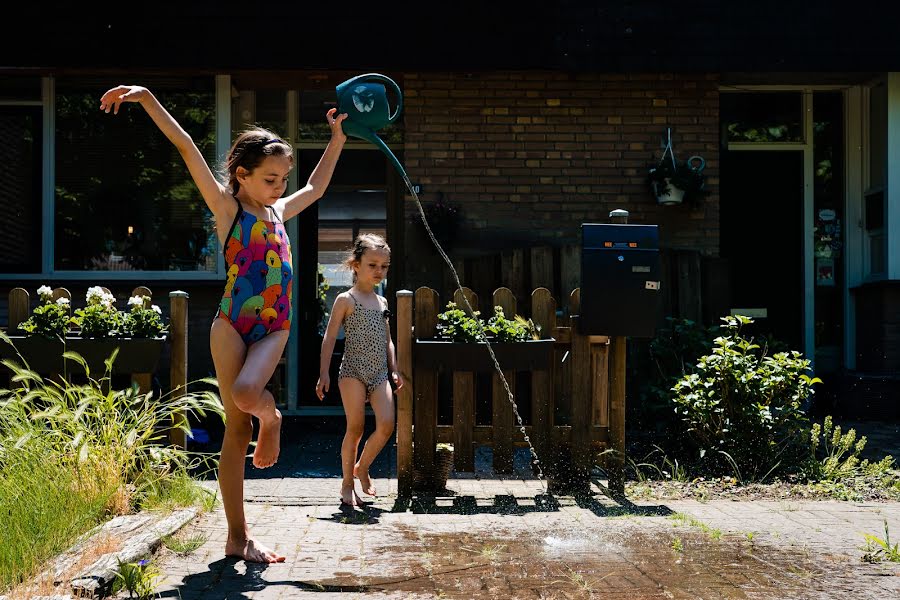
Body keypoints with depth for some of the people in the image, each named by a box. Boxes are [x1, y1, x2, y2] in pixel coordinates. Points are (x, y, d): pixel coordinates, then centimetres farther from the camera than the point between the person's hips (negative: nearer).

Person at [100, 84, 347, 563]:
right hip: (233, 322, -4)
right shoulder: (227, 208, 1)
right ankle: (237, 536, 6)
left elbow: (315, 188, 35)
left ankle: (270, 417, 10)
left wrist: (336, 141, 35)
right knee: (236, 427, -3)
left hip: (274, 328, 4)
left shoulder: (279, 211, 16)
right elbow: (187, 148, -6)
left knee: (246, 394, -28)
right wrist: (146, 98, -11)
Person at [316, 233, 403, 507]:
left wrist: (394, 370, 14)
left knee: (386, 425, -9)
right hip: (353, 371, -5)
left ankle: (362, 467, 15)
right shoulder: (346, 300, -1)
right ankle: (347, 483, 9)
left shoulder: (381, 302, 16)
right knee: (356, 427, -5)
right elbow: (330, 337, -4)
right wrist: (324, 373, -10)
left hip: (379, 373, 5)